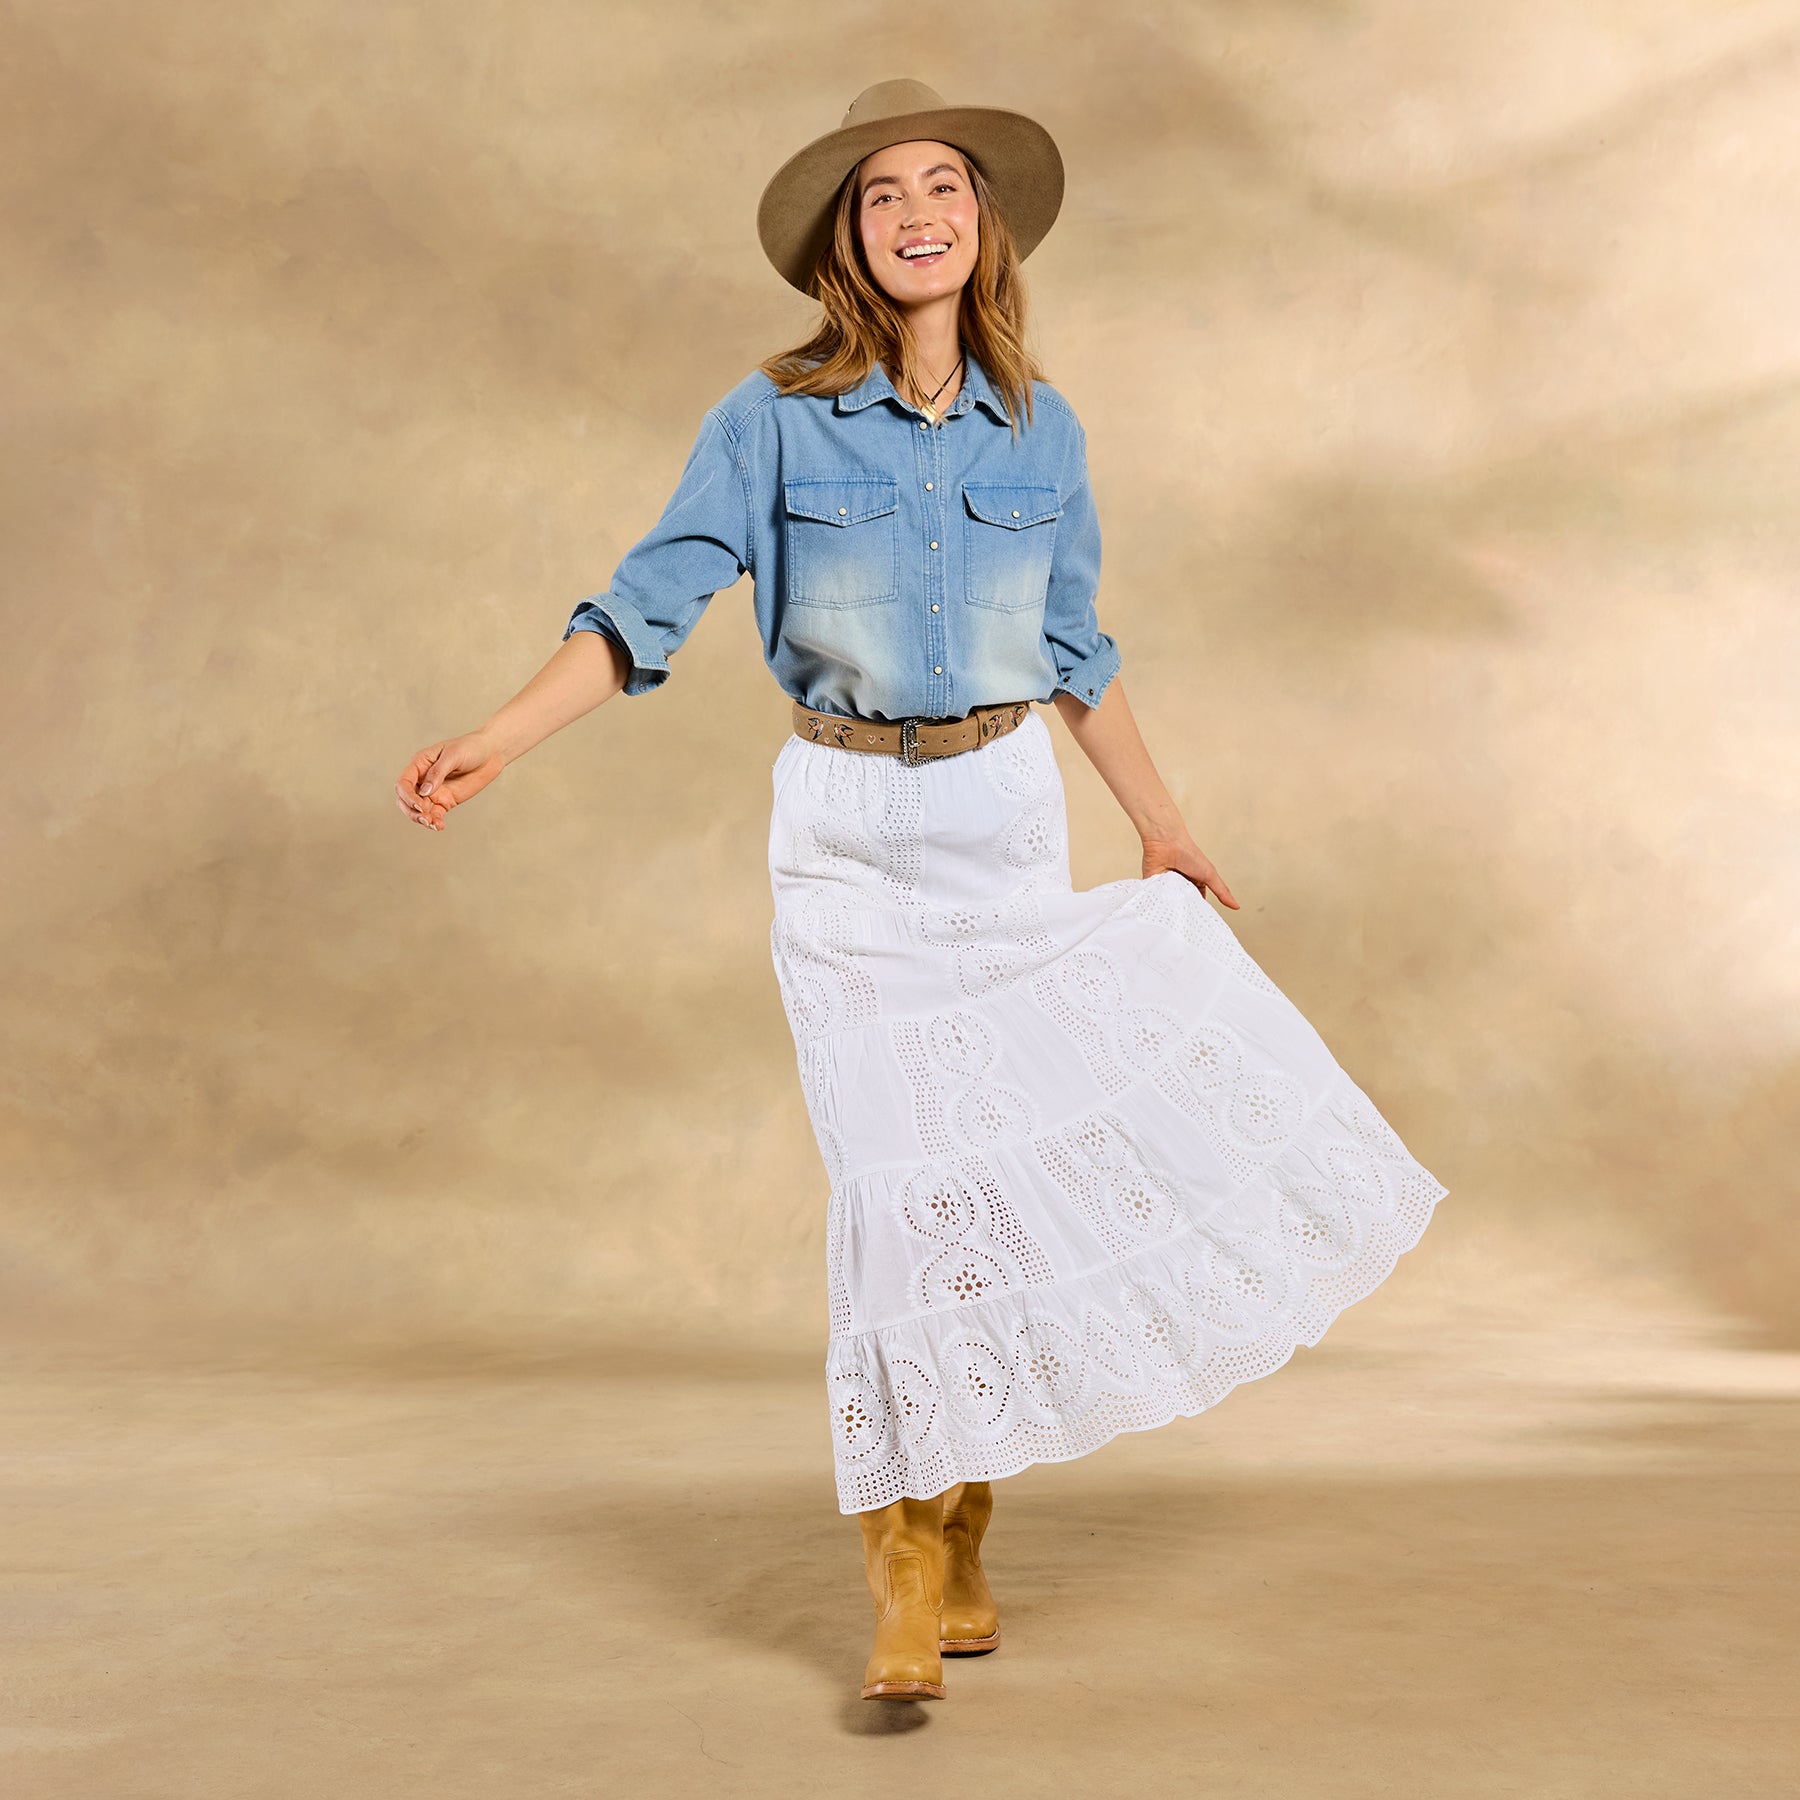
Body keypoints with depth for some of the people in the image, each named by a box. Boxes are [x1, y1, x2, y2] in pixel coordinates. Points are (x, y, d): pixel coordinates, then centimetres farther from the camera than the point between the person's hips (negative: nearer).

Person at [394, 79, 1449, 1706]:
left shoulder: (1041, 429, 3)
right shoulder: (774, 421, -6)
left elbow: (1075, 650, 13)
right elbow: (647, 606, -10)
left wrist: (1165, 830, 17)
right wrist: (496, 742, -23)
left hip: (1008, 821, 3)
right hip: (846, 829, -3)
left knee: (1010, 1166, 3)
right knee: (898, 1182, -7)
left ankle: (965, 1537, 21)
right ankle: (909, 1585, 4)